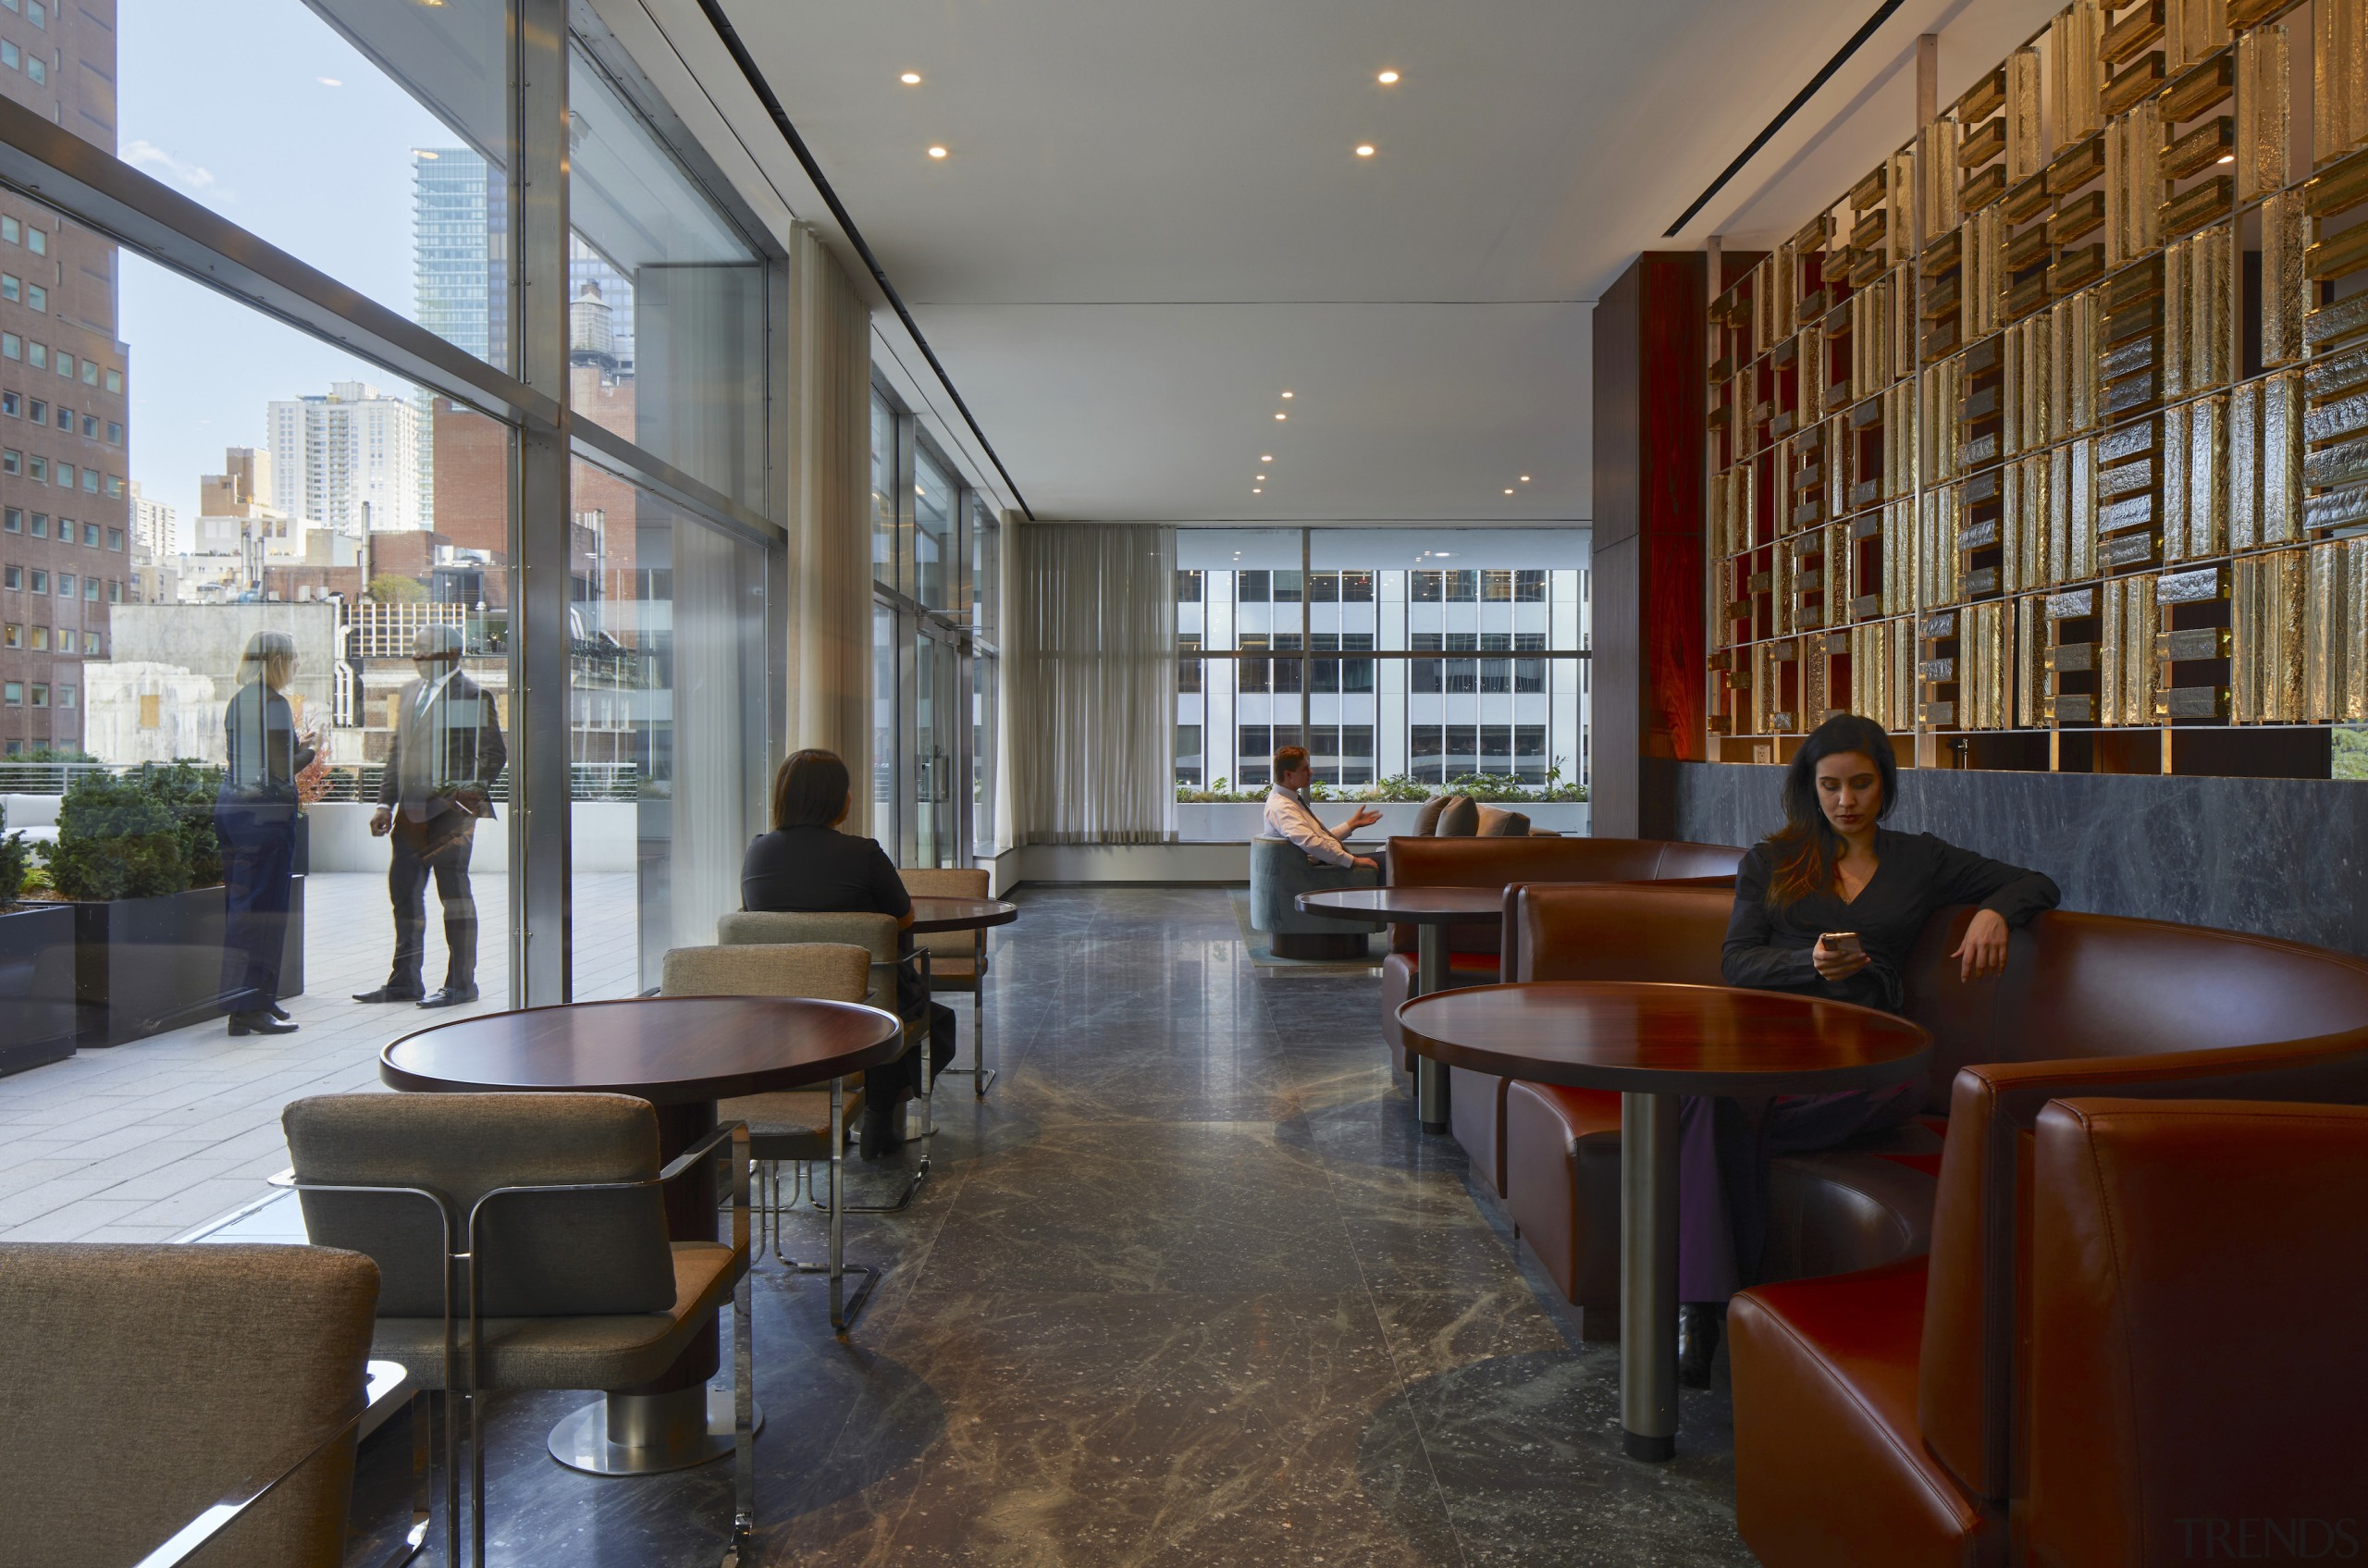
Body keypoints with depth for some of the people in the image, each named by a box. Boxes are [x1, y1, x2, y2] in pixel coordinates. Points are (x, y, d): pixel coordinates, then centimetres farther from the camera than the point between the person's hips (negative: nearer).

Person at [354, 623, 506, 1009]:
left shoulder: (472, 695, -7)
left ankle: (461, 982, 10)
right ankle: (404, 980, 22)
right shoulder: (409, 693, 16)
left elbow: (493, 754, -8)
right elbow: (397, 751, 19)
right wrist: (386, 803, 13)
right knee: (403, 893, 11)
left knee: (454, 894, 0)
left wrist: (469, 796, -15)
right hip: (411, 810, 8)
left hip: (450, 811, -8)